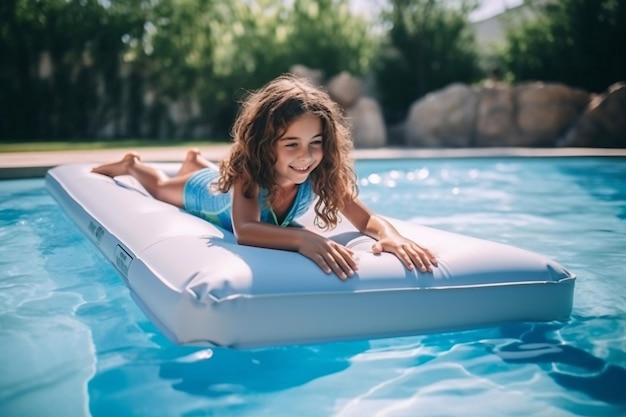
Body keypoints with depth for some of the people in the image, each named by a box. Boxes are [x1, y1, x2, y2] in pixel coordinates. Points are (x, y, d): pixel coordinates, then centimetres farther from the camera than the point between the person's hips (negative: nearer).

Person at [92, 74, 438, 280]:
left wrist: (389, 234, -70)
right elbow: (243, 230, -66)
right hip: (207, 194, -4)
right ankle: (130, 164, 57)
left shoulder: (322, 175, -42)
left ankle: (194, 161, 66)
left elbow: (366, 219, -46)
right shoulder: (248, 170, -51)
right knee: (159, 187, 30)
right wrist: (303, 238, -83)